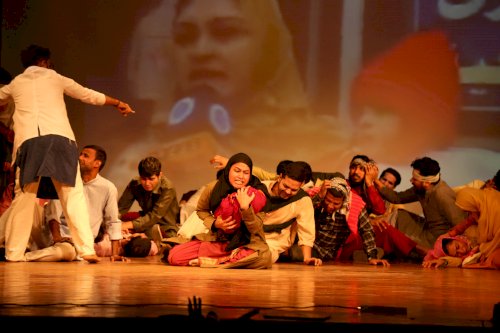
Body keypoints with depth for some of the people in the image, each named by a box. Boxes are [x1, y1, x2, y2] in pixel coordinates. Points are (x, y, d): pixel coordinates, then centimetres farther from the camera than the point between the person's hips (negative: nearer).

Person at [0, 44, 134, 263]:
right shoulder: (55, 79, 18)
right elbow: (89, 95, 24)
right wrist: (118, 103, 36)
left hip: (28, 141, 1)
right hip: (59, 139, -1)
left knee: (23, 199, 9)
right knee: (74, 196, -1)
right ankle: (86, 249, -9)